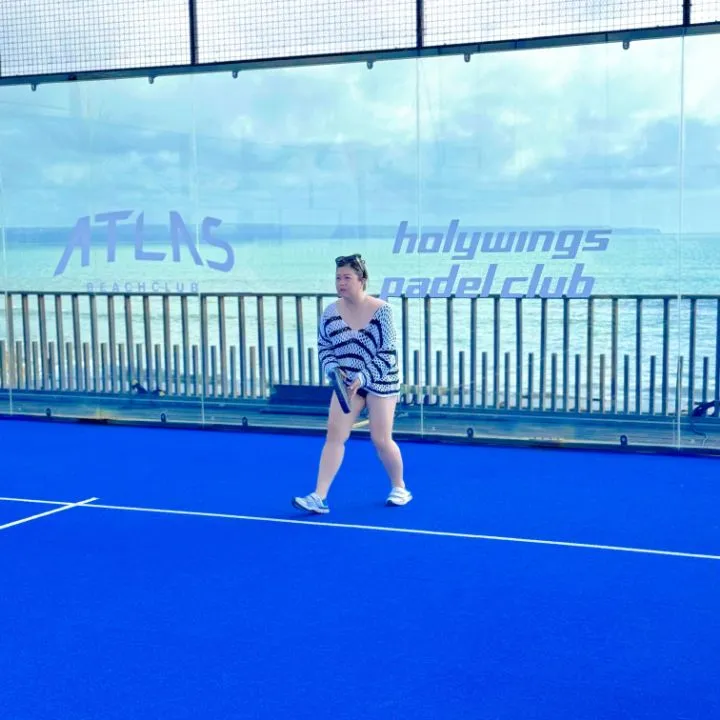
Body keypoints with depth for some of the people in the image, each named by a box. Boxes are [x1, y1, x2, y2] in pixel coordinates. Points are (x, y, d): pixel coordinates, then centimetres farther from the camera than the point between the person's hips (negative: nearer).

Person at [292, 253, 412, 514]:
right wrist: (333, 369, -13)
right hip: (347, 382, 3)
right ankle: (319, 497, -9)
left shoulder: (381, 310, -16)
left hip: (380, 381, -3)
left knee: (381, 440, 0)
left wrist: (362, 378, -24)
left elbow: (388, 354, -17)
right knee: (334, 434, -7)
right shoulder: (330, 313, -5)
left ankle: (399, 488, 25)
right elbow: (324, 347, 7)